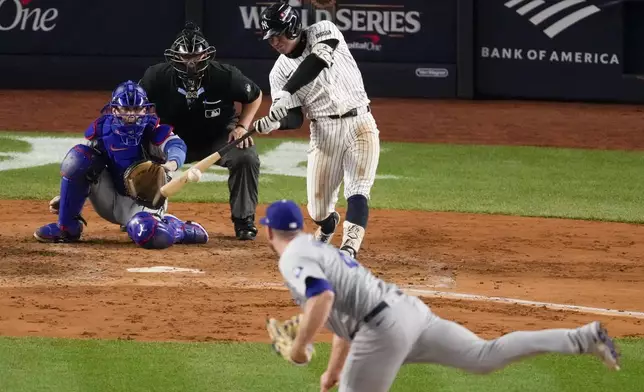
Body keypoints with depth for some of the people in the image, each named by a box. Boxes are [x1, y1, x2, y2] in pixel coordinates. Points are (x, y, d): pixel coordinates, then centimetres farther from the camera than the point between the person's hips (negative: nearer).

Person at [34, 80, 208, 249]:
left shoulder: (153, 131, -14)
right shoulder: (102, 129, -4)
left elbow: (176, 145, -35)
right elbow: (82, 166, 6)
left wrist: (172, 163, -59)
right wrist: (66, 195, -1)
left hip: (143, 202, -4)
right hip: (109, 197, 4)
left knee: (150, 236, -39)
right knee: (78, 156, -17)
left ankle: (182, 229, 0)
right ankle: (68, 227, -8)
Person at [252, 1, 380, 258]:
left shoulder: (322, 32, -7)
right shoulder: (280, 72, 2)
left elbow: (318, 60, -29)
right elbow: (294, 118, -2)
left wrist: (287, 93, -38)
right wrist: (273, 123, -26)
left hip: (360, 124, -3)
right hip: (324, 132, 3)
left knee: (358, 192, -18)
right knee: (318, 207, 4)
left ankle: (349, 249, -30)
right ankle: (328, 227, 39)